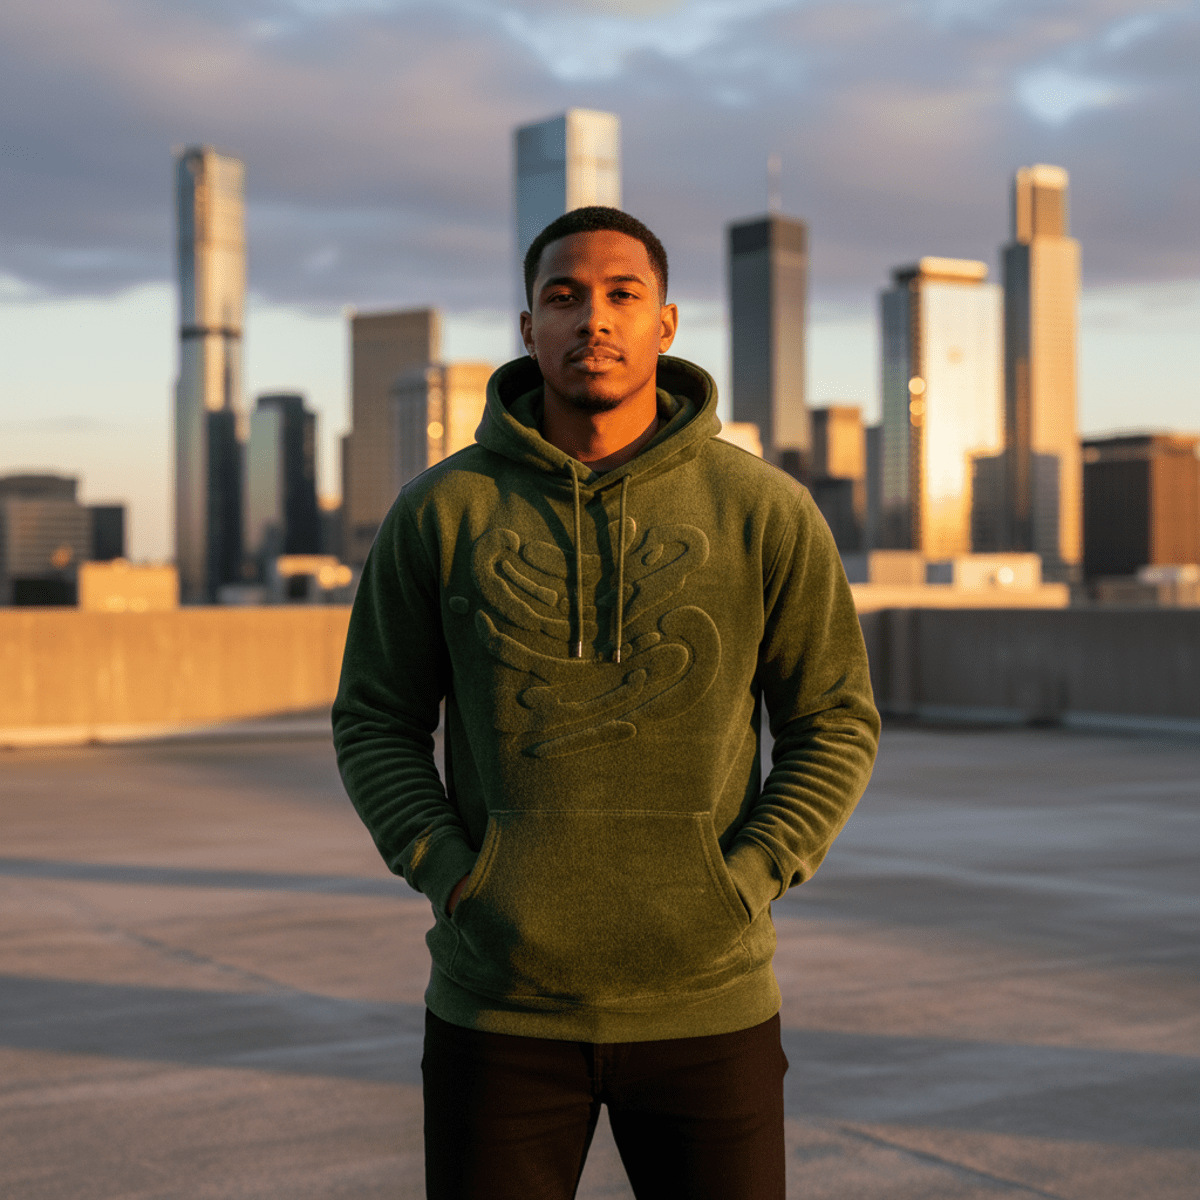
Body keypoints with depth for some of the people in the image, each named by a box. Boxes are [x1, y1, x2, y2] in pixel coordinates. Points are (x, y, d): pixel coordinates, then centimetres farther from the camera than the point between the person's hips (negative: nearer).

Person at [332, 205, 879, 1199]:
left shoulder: (765, 510, -2)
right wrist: (448, 875, -6)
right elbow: (376, 718, 7)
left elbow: (835, 725, 4)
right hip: (498, 1006, 0)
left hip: (708, 1005, 0)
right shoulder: (443, 509, 0)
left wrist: (745, 885, -8)